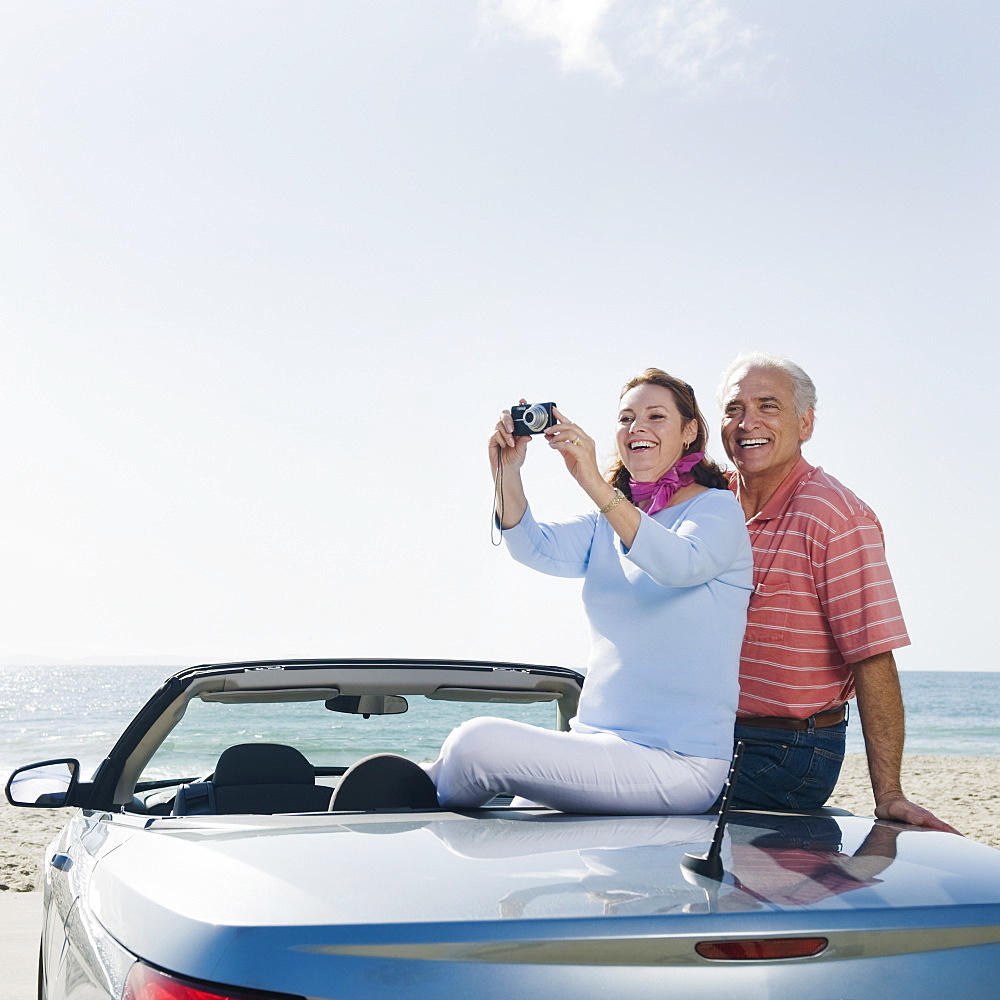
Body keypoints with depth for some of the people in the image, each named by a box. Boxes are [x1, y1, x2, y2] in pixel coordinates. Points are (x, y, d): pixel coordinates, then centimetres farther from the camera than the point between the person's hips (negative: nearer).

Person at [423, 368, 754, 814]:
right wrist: (507, 473, -22)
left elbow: (681, 565, -26)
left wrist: (596, 486, -36)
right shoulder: (606, 523, 15)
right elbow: (538, 549, -5)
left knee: (479, 742, -19)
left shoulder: (718, 509, -3)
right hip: (598, 743, 6)